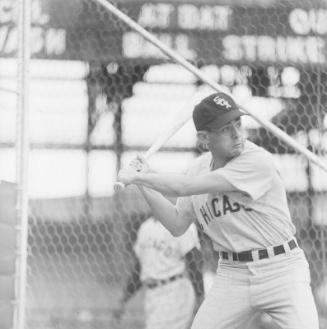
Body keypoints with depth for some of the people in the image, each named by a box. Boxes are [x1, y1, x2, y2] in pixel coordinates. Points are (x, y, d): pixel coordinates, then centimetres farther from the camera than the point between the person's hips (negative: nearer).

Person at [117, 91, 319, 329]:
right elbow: (177, 225, 12)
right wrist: (143, 184, 4)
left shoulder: (259, 161, -18)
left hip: (280, 271, -5)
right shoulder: (200, 167, 5)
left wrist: (137, 177, -10)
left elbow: (186, 187, -21)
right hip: (232, 275, 5)